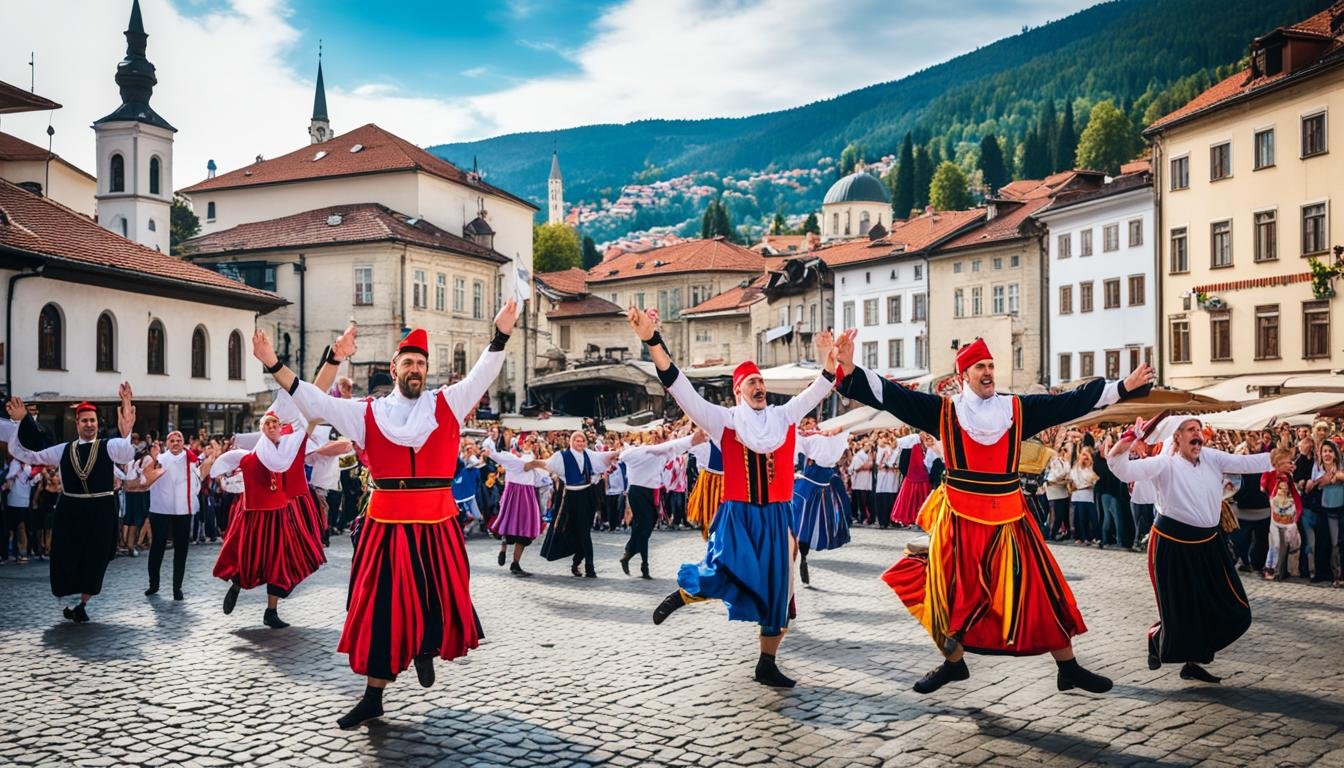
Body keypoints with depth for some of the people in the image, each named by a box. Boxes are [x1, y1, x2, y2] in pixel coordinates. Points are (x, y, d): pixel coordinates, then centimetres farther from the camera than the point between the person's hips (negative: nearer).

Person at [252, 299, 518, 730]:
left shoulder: (447, 404, 5)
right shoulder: (368, 413, 7)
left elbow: (482, 377, -6)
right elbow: (316, 403, 4)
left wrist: (500, 335, -21)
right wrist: (273, 365, -7)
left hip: (437, 526, 0)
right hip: (386, 526, 1)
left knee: (441, 603, 3)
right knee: (381, 609, 6)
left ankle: (426, 649, 39)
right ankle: (373, 697, 19)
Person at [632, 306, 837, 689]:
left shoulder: (784, 416, 10)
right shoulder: (724, 420, -1)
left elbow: (816, 393, 12)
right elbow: (681, 389, -10)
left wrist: (827, 359, -5)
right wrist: (652, 341, -21)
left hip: (777, 516, 4)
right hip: (738, 515, -4)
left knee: (777, 589, 7)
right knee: (725, 574, -26)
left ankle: (767, 664, 23)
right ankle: (684, 591, 8)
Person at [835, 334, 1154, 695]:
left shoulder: (1018, 408, 5)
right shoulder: (944, 409, -1)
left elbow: (1072, 402, 9)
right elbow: (892, 395, -9)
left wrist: (1124, 387, 7)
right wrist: (850, 370, -23)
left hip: (1008, 516, 2)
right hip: (960, 517, -1)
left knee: (1038, 588, 5)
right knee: (953, 593, 8)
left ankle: (1068, 667, 20)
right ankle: (953, 662, 29)